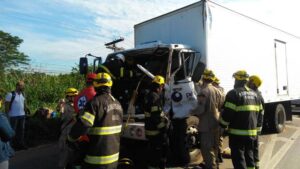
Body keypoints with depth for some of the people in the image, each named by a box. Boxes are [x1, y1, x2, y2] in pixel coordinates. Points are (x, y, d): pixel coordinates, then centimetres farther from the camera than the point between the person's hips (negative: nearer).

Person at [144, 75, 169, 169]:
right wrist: (163, 128, -17)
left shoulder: (149, 96, 13)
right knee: (158, 150, 0)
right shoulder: (156, 97, -20)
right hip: (156, 130, -10)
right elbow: (157, 116, -24)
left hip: (150, 129, 10)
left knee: (152, 150, 19)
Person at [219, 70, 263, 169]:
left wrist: (223, 126, -2)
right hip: (252, 132, 8)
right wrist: (256, 126, 23)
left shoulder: (234, 93, -12)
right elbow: (259, 113, 16)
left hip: (238, 132, -7)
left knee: (238, 158, -1)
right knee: (249, 155, 21)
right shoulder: (254, 94, 13)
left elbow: (228, 113, -16)